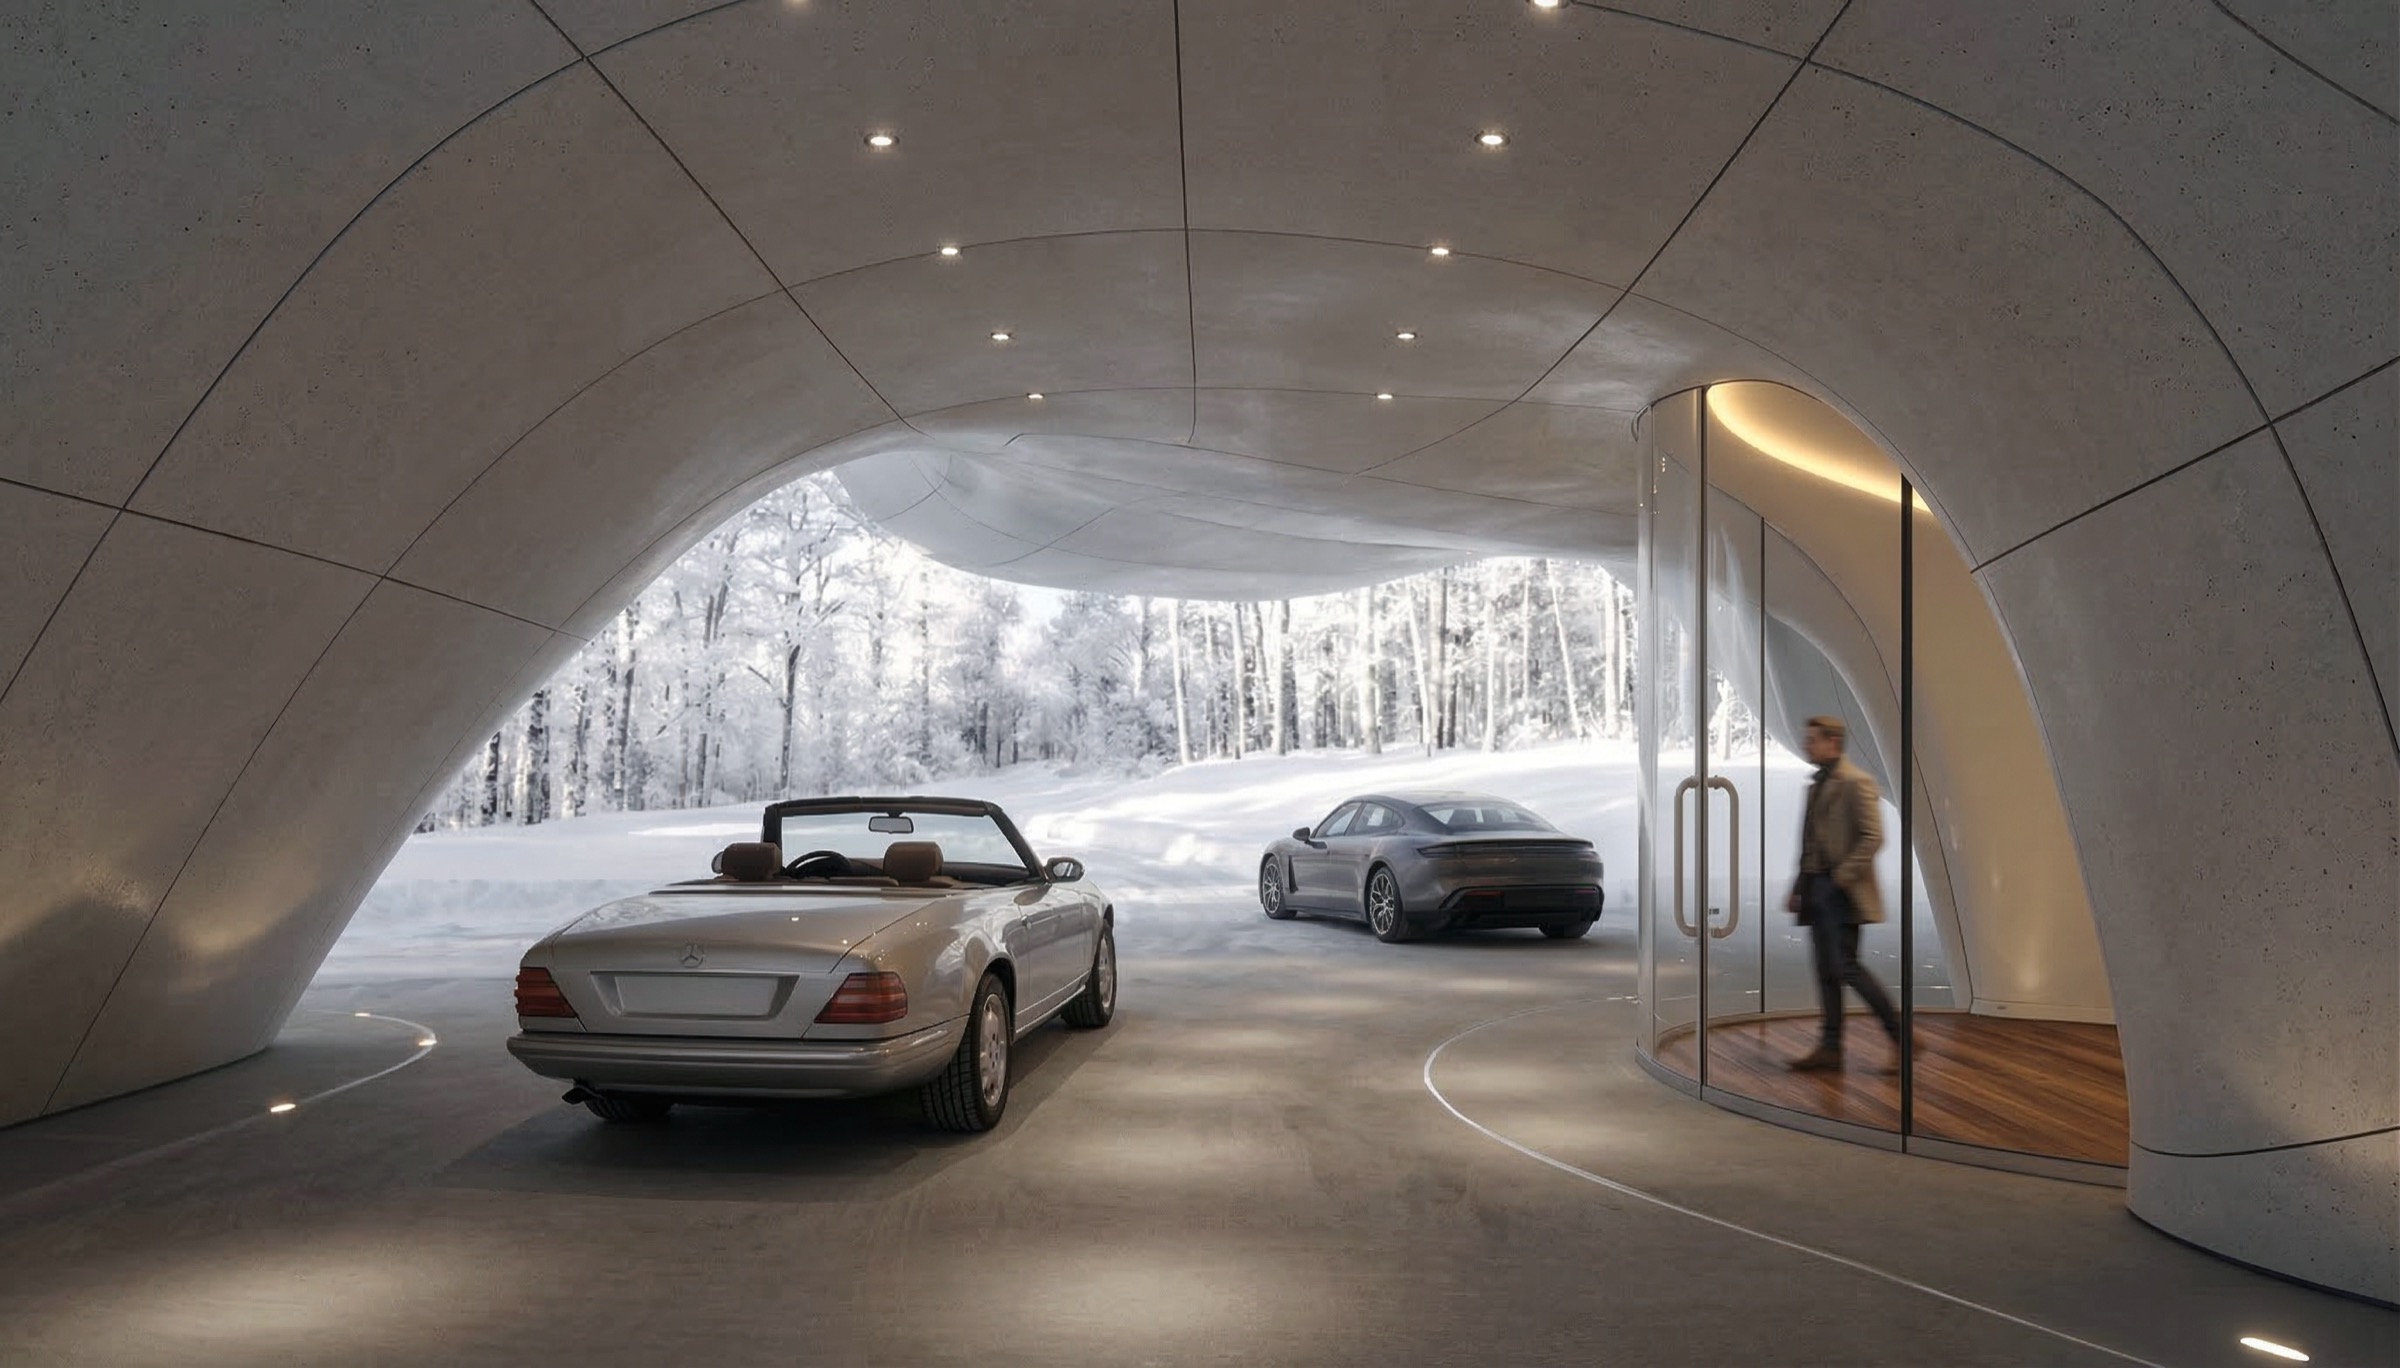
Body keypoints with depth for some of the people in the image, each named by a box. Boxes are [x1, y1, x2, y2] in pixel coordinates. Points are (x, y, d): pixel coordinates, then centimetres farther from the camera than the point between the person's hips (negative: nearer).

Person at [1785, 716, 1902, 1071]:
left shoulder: (1855, 782, -10)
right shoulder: (1817, 786, 17)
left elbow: (1873, 837, -18)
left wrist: (1843, 876, -20)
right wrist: (1799, 887, 16)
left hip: (1842, 892, -9)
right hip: (1816, 890, 9)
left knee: (1846, 966, -11)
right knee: (1826, 971, 7)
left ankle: (1901, 1037, -1)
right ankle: (1830, 1048, 9)